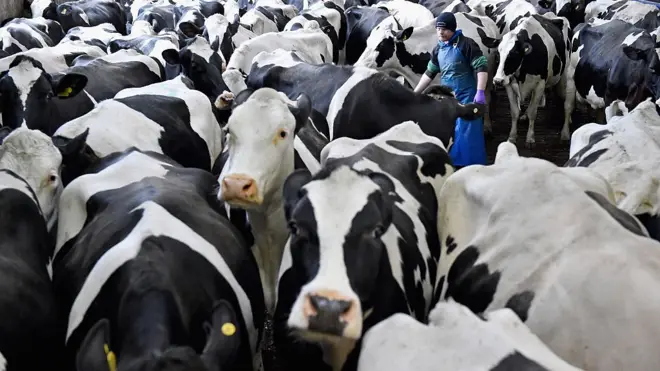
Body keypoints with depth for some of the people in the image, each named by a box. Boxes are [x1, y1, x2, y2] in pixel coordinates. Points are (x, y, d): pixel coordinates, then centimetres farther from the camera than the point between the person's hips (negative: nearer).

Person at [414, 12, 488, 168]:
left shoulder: (466, 44, -11)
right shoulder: (438, 49, 9)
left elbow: (482, 67, -16)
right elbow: (429, 73, 18)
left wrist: (480, 92, -25)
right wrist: (415, 93, 15)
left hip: (466, 97, -7)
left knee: (467, 133, -6)